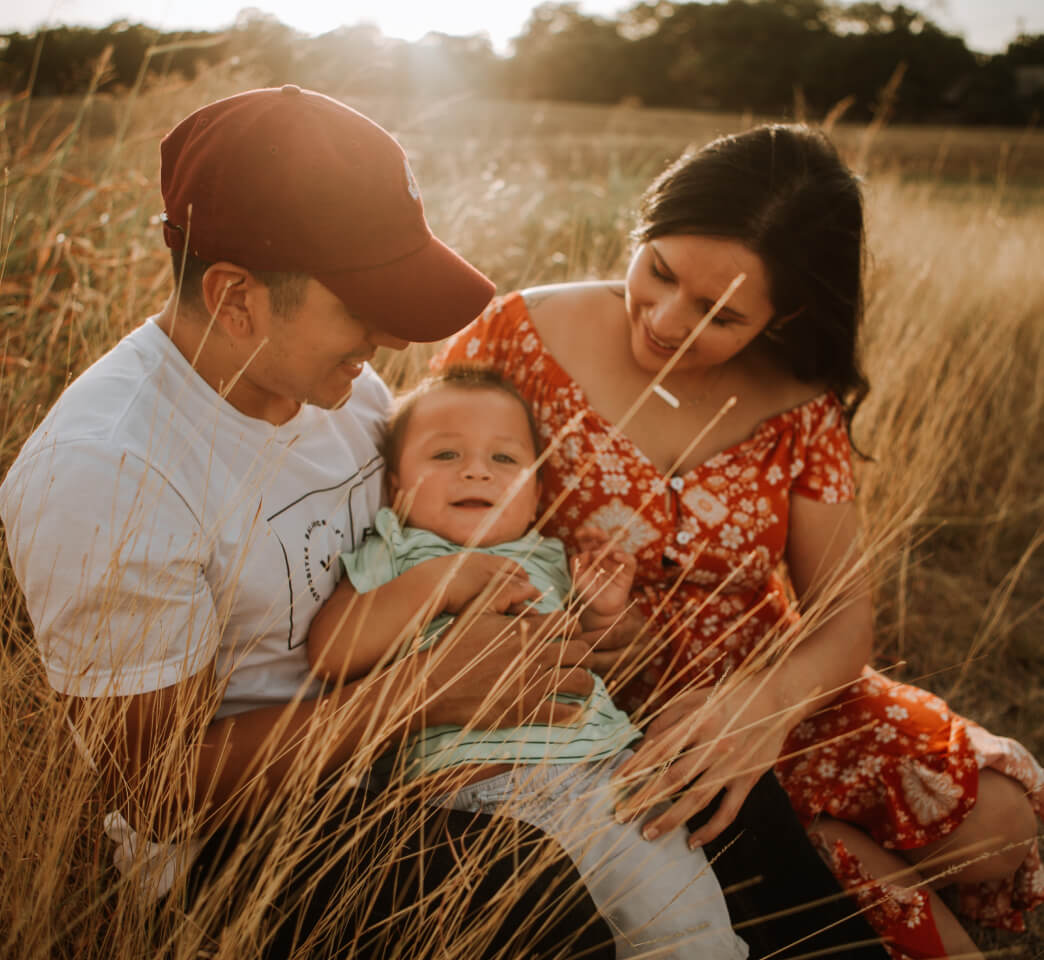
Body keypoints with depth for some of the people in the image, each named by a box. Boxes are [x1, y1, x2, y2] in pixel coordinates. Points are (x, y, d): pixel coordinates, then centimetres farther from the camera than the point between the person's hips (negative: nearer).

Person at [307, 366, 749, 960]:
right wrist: (440, 582, -10)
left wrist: (602, 615, 11)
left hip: (603, 769, 4)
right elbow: (331, 655, -6)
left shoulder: (545, 563, 23)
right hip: (477, 788, -3)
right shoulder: (391, 557, 12)